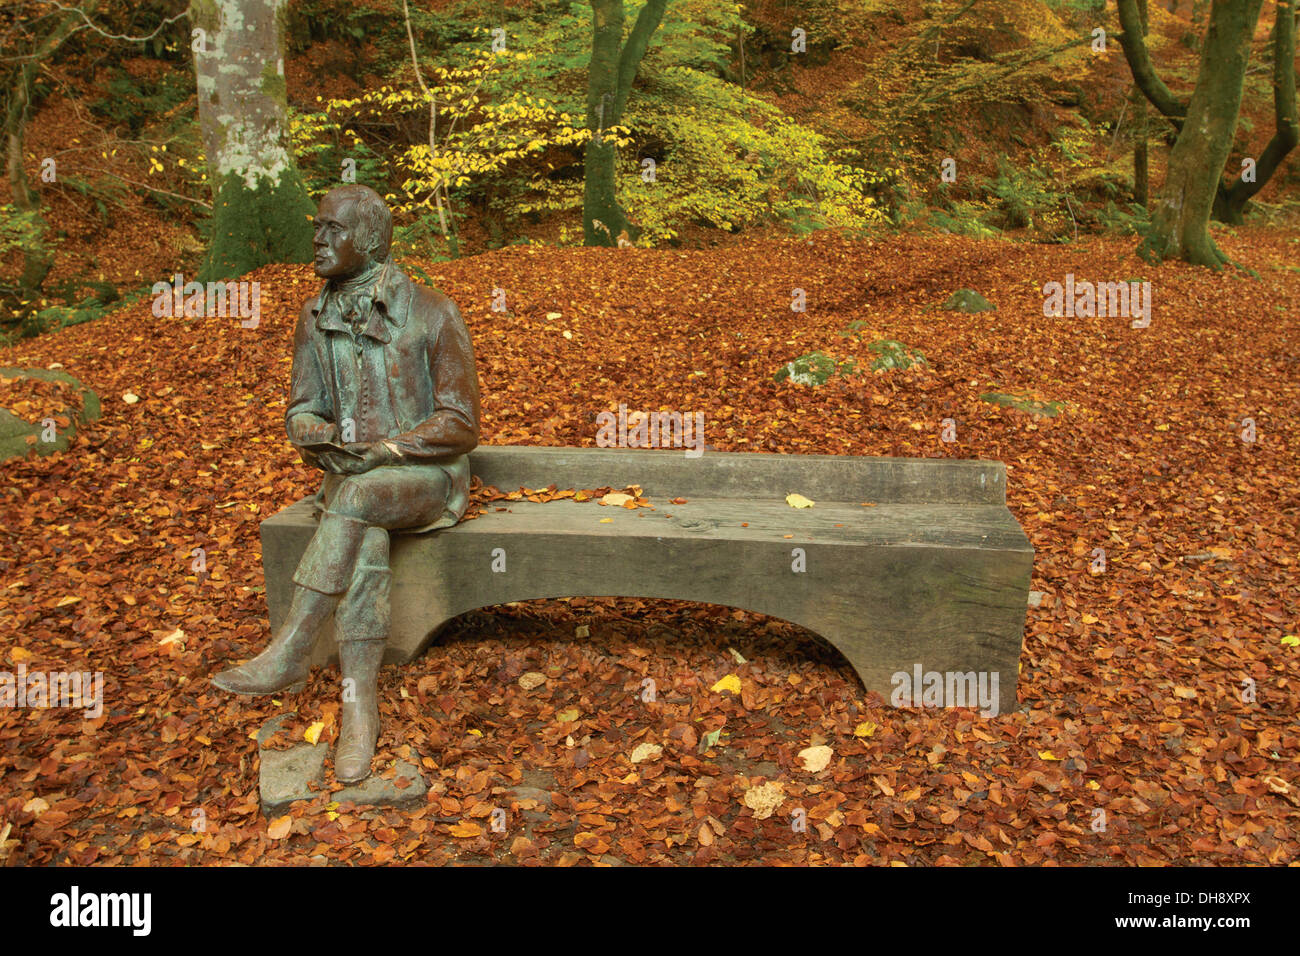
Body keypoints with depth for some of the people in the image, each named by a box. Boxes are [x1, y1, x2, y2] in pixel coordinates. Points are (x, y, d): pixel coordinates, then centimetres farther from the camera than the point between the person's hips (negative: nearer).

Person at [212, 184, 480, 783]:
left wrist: (378, 451, -23)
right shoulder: (316, 319, 7)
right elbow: (301, 411, 10)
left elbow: (460, 426, -11)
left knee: (357, 498, -37)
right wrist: (316, 434, -17)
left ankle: (289, 654, -30)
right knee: (366, 544, -33)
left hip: (426, 476, -3)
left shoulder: (433, 315, -9)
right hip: (353, 481, 3)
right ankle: (359, 709, -30)